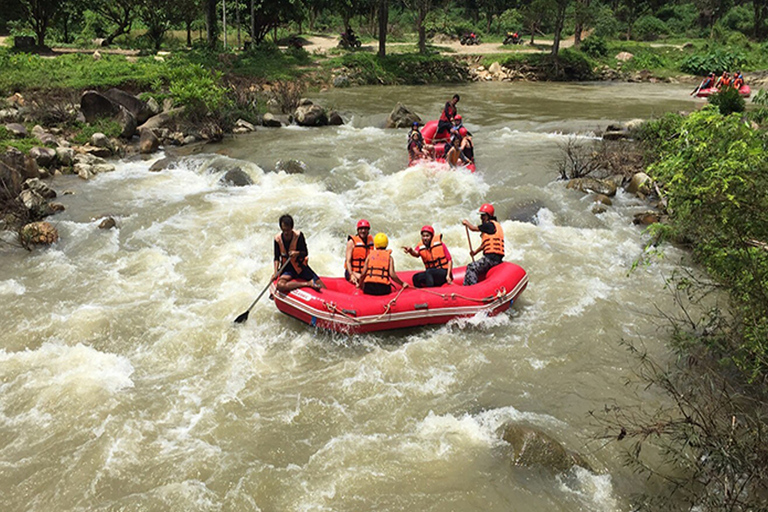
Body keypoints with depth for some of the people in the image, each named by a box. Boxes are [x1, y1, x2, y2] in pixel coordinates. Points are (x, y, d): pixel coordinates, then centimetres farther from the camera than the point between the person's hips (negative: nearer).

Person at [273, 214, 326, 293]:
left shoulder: (298, 235, -11)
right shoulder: (278, 239, -9)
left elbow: (305, 253, -6)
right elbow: (277, 258, -3)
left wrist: (298, 253, -29)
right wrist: (276, 273, -17)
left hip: (301, 266, 0)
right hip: (287, 268, 0)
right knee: (280, 285, -33)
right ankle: (308, 284, -26)